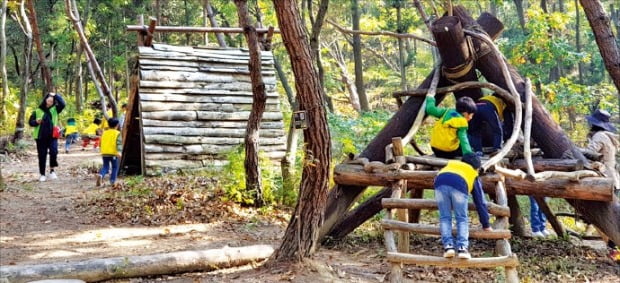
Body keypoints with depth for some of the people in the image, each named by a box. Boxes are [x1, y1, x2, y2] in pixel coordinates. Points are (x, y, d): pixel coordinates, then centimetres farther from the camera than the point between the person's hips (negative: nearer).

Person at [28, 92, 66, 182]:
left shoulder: (55, 109, 6)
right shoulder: (37, 111, 3)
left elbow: (62, 104, -10)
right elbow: (30, 122, 6)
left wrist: (56, 95, -9)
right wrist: (36, 122, -15)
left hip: (52, 136, 0)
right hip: (41, 137, 0)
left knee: (54, 152, -19)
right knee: (42, 156, 5)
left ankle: (52, 170, -1)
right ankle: (42, 174, 15)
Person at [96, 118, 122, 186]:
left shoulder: (104, 133, 13)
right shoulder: (117, 133, -2)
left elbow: (101, 143, 21)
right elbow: (119, 143, -15)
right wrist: (119, 152, -24)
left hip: (104, 153, 4)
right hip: (113, 153, -4)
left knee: (105, 166, 9)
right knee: (115, 167, 9)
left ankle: (100, 175, -18)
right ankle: (112, 181, 5)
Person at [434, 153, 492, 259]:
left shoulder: (450, 165, 44)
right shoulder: (473, 176, 35)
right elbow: (480, 202, 35)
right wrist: (486, 225, 42)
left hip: (440, 183, 2)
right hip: (459, 186, -2)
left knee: (445, 218, 13)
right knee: (462, 219, 10)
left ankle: (448, 246, -1)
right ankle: (462, 248, -5)